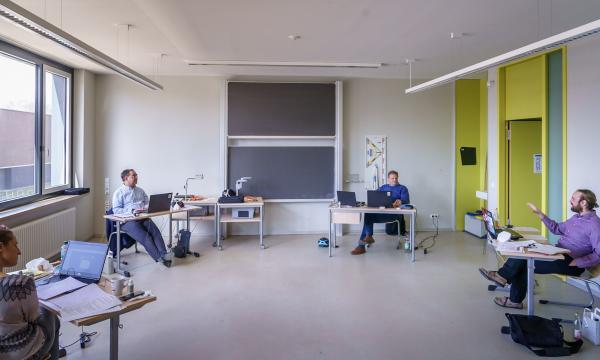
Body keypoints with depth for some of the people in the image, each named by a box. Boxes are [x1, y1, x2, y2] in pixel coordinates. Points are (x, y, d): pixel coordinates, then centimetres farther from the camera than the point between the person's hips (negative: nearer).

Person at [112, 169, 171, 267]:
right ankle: (159, 258, -26)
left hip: (143, 218, 4)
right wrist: (132, 210, -16)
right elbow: (116, 210, -4)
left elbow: (148, 203, 21)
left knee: (156, 231, -25)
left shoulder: (140, 190, 23)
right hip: (128, 220, -4)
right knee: (145, 236, -28)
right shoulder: (119, 192, 7)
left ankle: (164, 255, -32)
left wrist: (146, 207, -4)